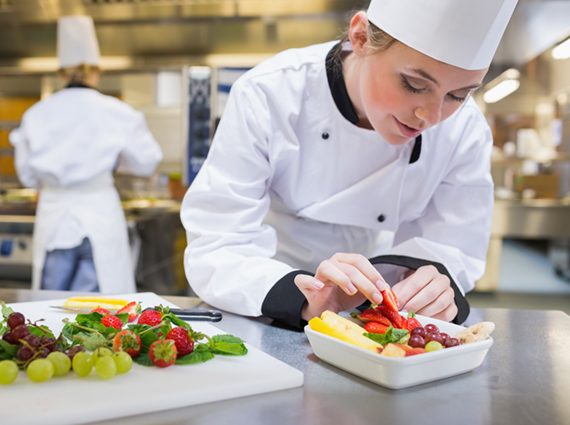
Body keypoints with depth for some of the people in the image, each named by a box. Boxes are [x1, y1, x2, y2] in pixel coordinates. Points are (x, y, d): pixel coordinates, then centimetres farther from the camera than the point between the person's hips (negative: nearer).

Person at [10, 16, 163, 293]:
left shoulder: (37, 114, -1)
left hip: (54, 214, 3)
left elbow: (28, 176, 7)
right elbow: (146, 161, 1)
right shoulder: (116, 112, -7)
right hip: (99, 211, -2)